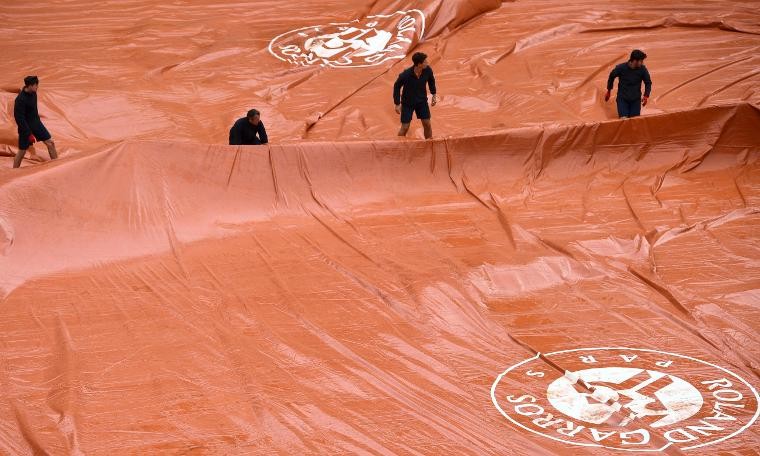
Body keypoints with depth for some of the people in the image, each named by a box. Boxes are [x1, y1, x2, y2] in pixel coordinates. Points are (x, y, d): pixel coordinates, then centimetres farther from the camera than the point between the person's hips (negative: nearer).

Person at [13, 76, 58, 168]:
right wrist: (29, 134, -25)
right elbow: (19, 119, -26)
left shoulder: (33, 93, -4)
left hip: (36, 123, 7)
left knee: (50, 143, 6)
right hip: (26, 127, -7)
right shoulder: (20, 100, -28)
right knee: (22, 151, 4)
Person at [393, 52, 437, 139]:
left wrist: (434, 95, 10)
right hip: (408, 103, -4)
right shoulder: (406, 75, -29)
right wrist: (397, 104, -10)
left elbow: (431, 80, 6)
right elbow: (397, 87, -13)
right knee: (405, 127, -1)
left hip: (422, 101, 4)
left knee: (427, 124, 5)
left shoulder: (427, 70, -18)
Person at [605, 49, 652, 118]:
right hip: (622, 99, -2)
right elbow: (612, 76, 5)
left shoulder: (642, 69, -11)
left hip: (636, 100, 2)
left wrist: (646, 96, -10)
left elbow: (648, 82, 4)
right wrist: (608, 91, 15)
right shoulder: (621, 67, -15)